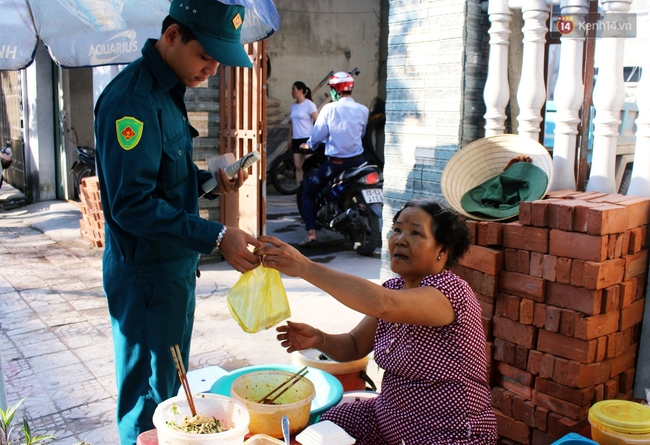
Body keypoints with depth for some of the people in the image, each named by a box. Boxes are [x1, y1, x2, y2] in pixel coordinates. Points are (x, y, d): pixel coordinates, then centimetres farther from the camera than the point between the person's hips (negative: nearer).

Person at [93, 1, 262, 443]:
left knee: (171, 389, 23)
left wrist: (211, 180, 1)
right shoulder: (133, 98, -22)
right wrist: (216, 237, -31)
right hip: (146, 273, -9)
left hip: (175, 266, 9)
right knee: (148, 399, 6)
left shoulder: (168, 91, 9)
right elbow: (131, 204, -27)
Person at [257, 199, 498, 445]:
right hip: (390, 415, 7)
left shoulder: (450, 290, -22)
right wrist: (319, 339, -16)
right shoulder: (394, 287, 2)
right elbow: (353, 346, 5)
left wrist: (306, 267, -42)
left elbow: (382, 304, -40)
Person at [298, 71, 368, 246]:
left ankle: (311, 233, 0)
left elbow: (318, 135, -7)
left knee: (308, 193, 11)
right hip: (357, 161, 4)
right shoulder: (363, 110, 1)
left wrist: (308, 145, 14)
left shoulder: (329, 109, -9)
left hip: (334, 162, -3)